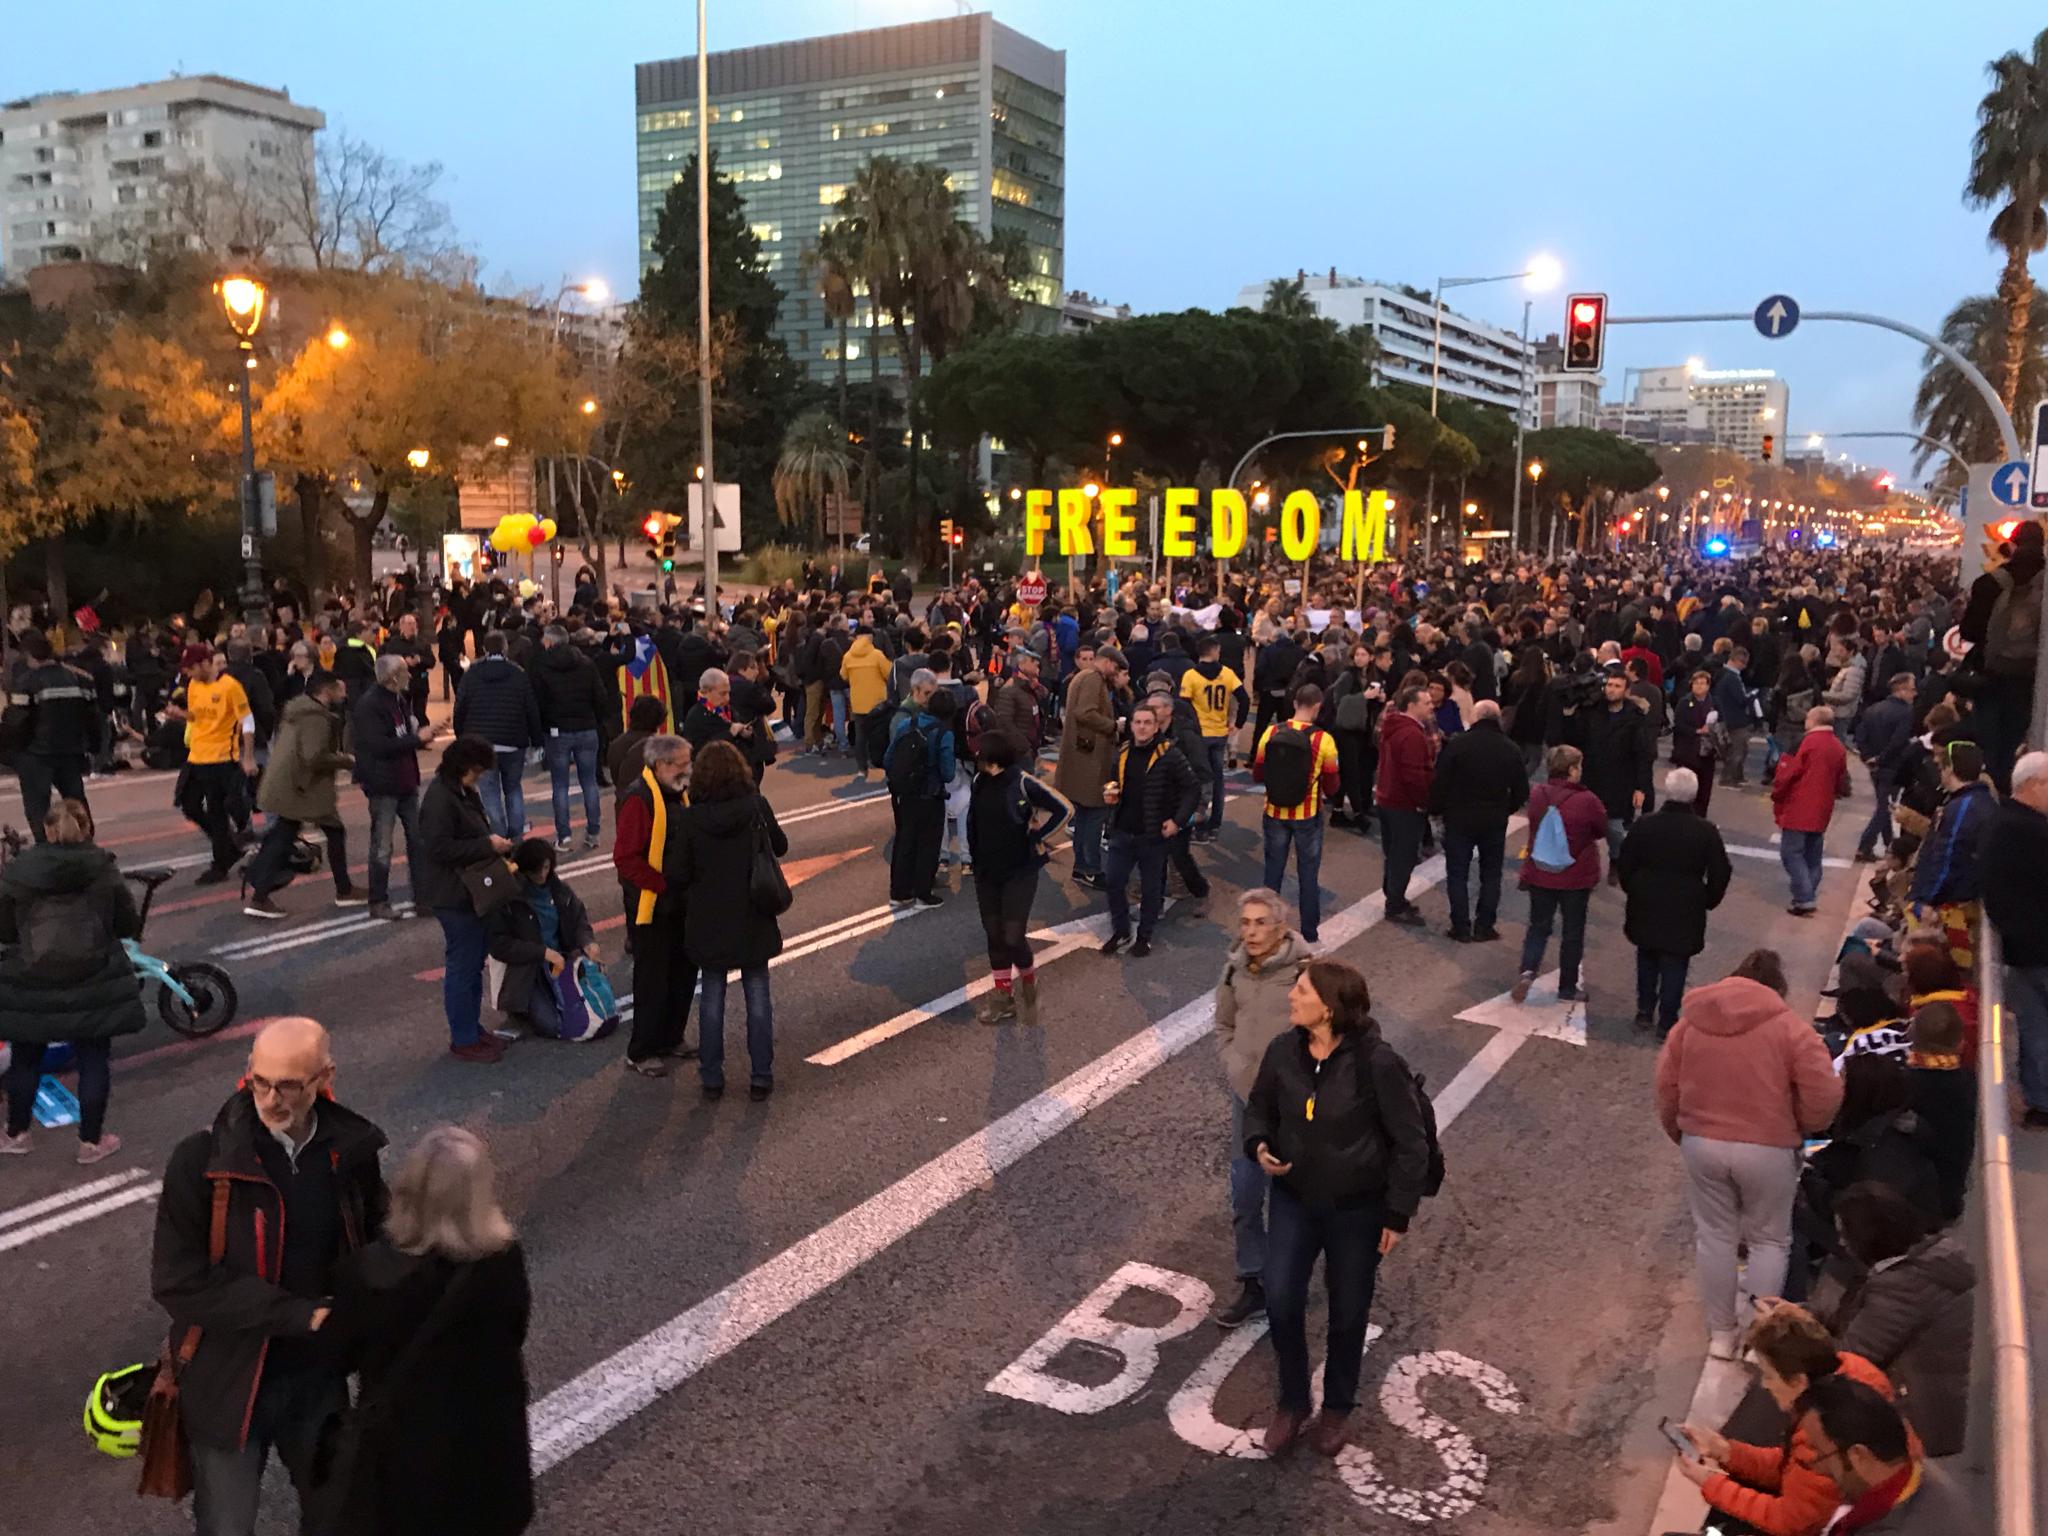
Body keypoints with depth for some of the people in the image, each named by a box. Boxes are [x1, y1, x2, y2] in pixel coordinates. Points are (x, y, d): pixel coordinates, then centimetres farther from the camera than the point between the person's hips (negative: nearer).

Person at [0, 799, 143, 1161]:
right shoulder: (104, 870, -6)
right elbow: (130, 926, 0)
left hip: (30, 984, 1)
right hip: (93, 984, -1)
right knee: (94, 1060, 10)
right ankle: (92, 1141, 17)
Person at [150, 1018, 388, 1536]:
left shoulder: (351, 1151, -8)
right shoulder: (202, 1160, -18)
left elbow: (374, 1244, 6)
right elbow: (178, 1281, -18)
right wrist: (300, 1315, -22)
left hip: (319, 1377, 3)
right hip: (229, 1382, -3)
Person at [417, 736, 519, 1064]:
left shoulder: (464, 792, 10)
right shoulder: (439, 799, -20)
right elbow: (440, 848, -25)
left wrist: (494, 844, 6)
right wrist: (487, 845, -22)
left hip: (473, 892, 10)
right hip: (454, 897, -10)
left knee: (474, 962, 17)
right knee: (463, 966, -1)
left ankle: (473, 1028, 29)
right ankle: (463, 1040, 10)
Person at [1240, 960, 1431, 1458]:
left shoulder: (1377, 1063, -24)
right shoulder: (1283, 1050, -11)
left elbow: (1411, 1143, -13)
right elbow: (1259, 1107, 8)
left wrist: (1398, 1214, -11)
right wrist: (1259, 1145, -13)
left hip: (1358, 1209, -3)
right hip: (1294, 1199, 3)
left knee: (1348, 1314, 12)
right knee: (1280, 1301, -5)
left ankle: (1338, 1409, 37)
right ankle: (1292, 1402, 21)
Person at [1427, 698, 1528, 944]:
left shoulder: (1456, 744, -13)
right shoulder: (1511, 750, -2)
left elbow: (1440, 783, -13)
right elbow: (1521, 791, 2)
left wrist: (1436, 810, 2)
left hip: (1459, 820, -2)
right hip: (1495, 822, 3)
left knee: (1458, 875, 8)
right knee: (1491, 875, 15)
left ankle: (1461, 927, 10)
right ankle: (1485, 926, 16)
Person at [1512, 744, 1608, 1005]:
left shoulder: (1537, 795, -7)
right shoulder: (1587, 801, -19)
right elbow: (1603, 830, -2)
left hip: (1539, 874, 3)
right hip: (1576, 877, -3)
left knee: (1539, 926, 17)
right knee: (1573, 931, 12)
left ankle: (1528, 969, -6)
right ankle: (1567, 988, 20)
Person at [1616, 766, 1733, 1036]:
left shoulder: (1644, 825, -9)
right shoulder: (1706, 832, -12)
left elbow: (1625, 864, -2)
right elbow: (1720, 873, -7)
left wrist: (1634, 891, 14)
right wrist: (1708, 901, 9)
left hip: (1646, 906, 2)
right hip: (1685, 912, -2)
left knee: (1647, 959, 20)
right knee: (1675, 965, 7)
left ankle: (1644, 1011, 26)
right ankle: (1666, 1021, 12)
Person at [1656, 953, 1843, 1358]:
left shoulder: (1690, 1021, 3)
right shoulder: (1789, 1027, -8)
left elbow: (1666, 1087, 5)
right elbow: (1824, 1095, -12)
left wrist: (1679, 1133, 19)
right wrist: (1804, 1129, 7)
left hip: (1703, 1145, 3)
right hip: (1767, 1150, -3)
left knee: (1714, 1237, 15)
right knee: (1769, 1240, 14)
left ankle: (1721, 1334, 22)